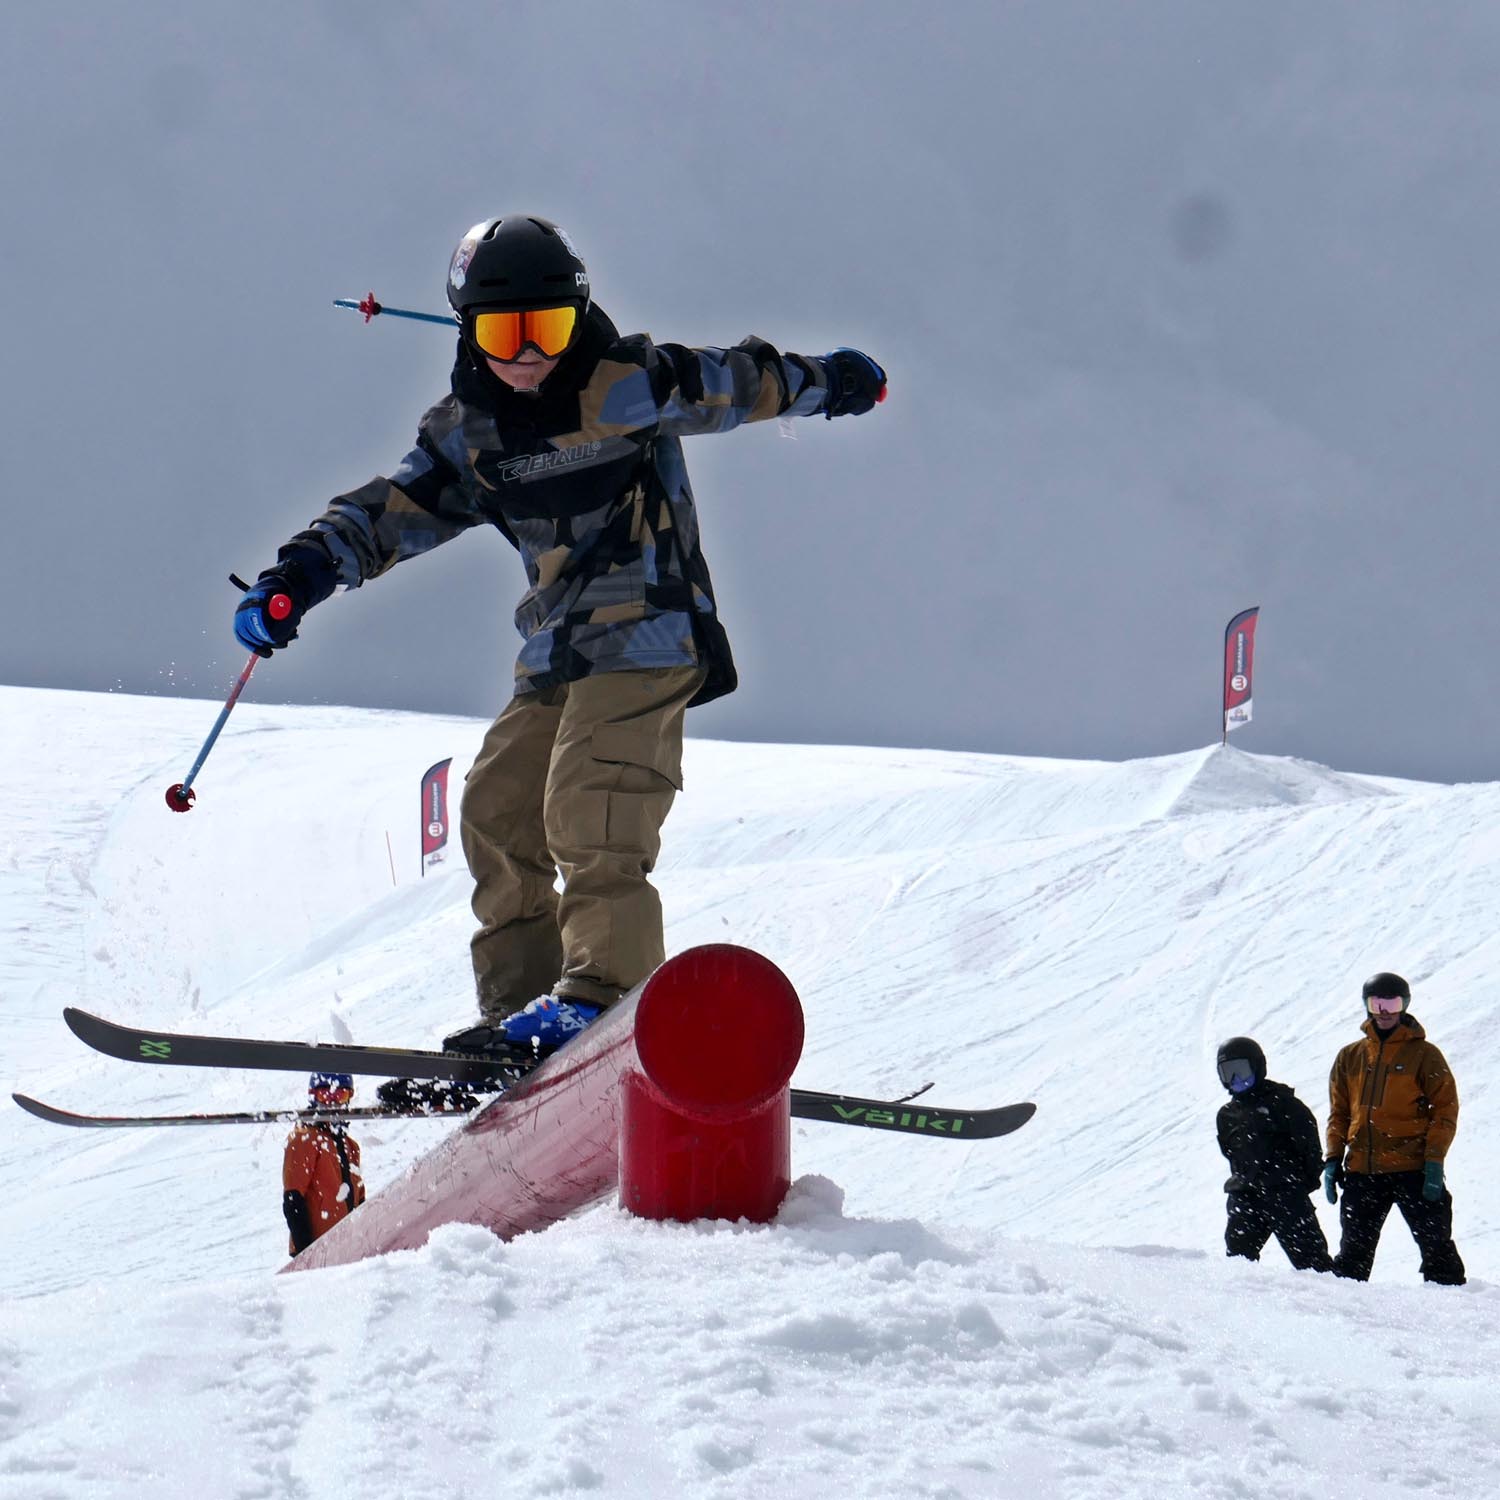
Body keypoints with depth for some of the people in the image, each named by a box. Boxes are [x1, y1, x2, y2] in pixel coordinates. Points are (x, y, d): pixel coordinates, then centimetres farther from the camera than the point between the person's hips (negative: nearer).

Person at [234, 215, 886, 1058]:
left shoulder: (627, 388, -7)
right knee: (498, 813, 4)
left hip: (647, 639, -7)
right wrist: (302, 574, -6)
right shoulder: (467, 432, 9)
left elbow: (738, 383, 7)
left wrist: (831, 382, 23)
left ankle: (602, 993, -29)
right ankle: (522, 1001, 9)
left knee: (590, 811, -22)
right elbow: (395, 512, 9)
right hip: (556, 656, 7)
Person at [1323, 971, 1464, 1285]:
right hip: (1361, 1172, 4)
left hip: (1412, 1170, -4)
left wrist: (1434, 1162, -12)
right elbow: (1338, 1114, 16)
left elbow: (1445, 1110, -2)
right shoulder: (1350, 1057, 13)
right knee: (1353, 1252, 9)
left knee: (1436, 1244, -4)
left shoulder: (1424, 1055, 2)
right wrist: (1333, 1159, 4)